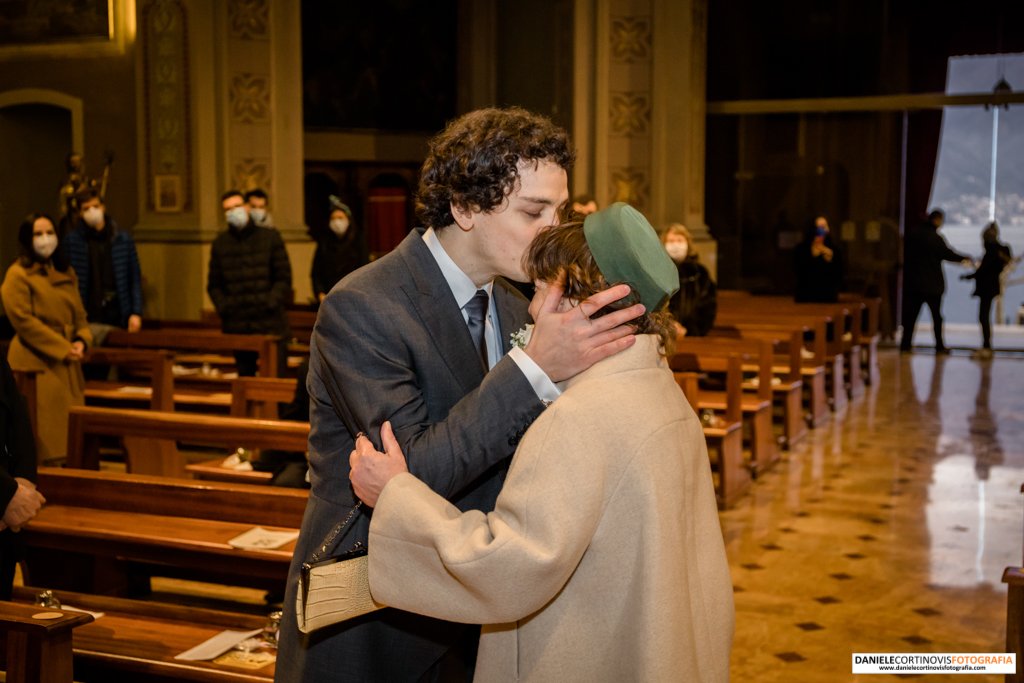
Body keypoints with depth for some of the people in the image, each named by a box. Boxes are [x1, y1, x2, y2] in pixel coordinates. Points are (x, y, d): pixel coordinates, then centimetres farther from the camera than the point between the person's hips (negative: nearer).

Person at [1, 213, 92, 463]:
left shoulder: (66, 274, 18)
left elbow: (79, 314, 17)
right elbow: (23, 321, -13)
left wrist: (82, 341, -5)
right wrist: (62, 348, -15)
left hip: (67, 365, 7)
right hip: (37, 364, -7)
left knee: (70, 431, 5)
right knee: (44, 436, -8)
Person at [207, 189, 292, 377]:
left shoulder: (270, 237, 3)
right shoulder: (220, 243, 10)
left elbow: (284, 277, 1)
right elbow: (214, 284, 12)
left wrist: (271, 302, -11)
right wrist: (223, 307, -3)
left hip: (270, 323, -2)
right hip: (236, 326, 2)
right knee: (244, 376, 8)